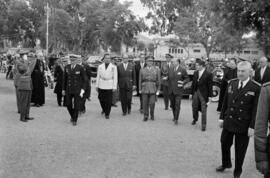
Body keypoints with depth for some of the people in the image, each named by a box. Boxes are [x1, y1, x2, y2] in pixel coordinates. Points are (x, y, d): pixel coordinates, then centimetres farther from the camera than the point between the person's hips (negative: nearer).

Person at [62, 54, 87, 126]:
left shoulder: (80, 68, -8)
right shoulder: (67, 67, 2)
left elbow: (84, 80, -3)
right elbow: (65, 79, 10)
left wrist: (83, 90, -10)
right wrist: (63, 89, 9)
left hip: (77, 90, -3)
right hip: (69, 90, 3)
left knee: (76, 106, -2)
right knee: (68, 105, 4)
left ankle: (75, 120, 15)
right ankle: (72, 116, 31)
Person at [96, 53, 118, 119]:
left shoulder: (113, 67, -1)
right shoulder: (100, 66, 7)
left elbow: (115, 77, -1)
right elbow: (98, 76, 10)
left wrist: (114, 87, -6)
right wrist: (97, 85, 8)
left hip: (109, 86, -2)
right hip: (101, 85, 2)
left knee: (108, 101, -4)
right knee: (101, 99, 7)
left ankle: (107, 114, 9)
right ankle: (104, 109, 35)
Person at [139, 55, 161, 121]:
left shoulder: (157, 70, 6)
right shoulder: (142, 70, 9)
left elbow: (158, 81, 5)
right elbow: (140, 80, 10)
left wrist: (158, 90, 0)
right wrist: (140, 89, 5)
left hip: (153, 89, -1)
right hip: (144, 89, 1)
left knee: (152, 103, -6)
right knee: (145, 104, 0)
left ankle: (152, 114, 18)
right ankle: (145, 116, 12)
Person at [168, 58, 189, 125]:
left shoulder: (182, 70, -6)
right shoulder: (170, 69, 6)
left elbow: (187, 78, 1)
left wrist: (183, 82, -17)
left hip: (178, 90, -4)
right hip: (171, 90, 4)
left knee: (177, 105, -8)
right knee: (172, 104, 12)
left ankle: (176, 119, -4)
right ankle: (174, 116, 31)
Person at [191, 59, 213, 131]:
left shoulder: (208, 74, -11)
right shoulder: (195, 73, 6)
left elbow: (210, 86, -9)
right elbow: (193, 84, 11)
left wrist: (209, 96, -9)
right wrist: (191, 93, 11)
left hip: (203, 94, -5)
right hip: (196, 92, 5)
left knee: (203, 110, 0)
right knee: (194, 107, 15)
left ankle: (203, 125, 11)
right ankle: (195, 119, 41)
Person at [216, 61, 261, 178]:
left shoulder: (256, 88, -12)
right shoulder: (231, 83, 1)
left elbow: (256, 109, -10)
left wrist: (252, 126, -12)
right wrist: (222, 117, 7)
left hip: (243, 125, -4)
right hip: (228, 121, 4)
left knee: (240, 150, 10)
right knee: (224, 144, 18)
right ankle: (226, 164, 45)